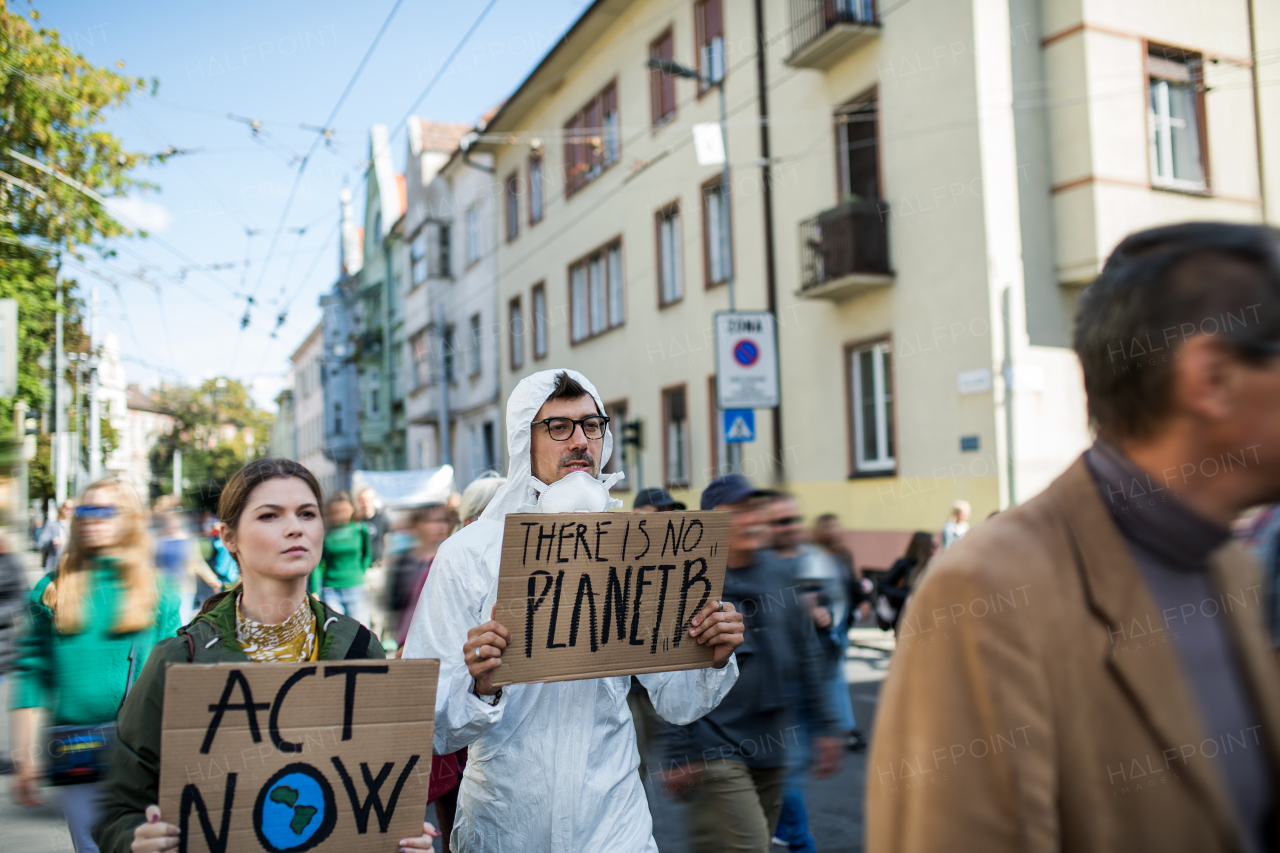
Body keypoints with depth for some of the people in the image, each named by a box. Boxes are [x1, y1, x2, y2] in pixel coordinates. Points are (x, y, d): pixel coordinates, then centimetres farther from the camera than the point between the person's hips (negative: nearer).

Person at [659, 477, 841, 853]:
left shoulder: (780, 573, 5)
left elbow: (807, 654, 11)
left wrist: (825, 726, 9)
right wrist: (678, 754, -13)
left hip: (770, 749, 6)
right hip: (714, 750, -6)